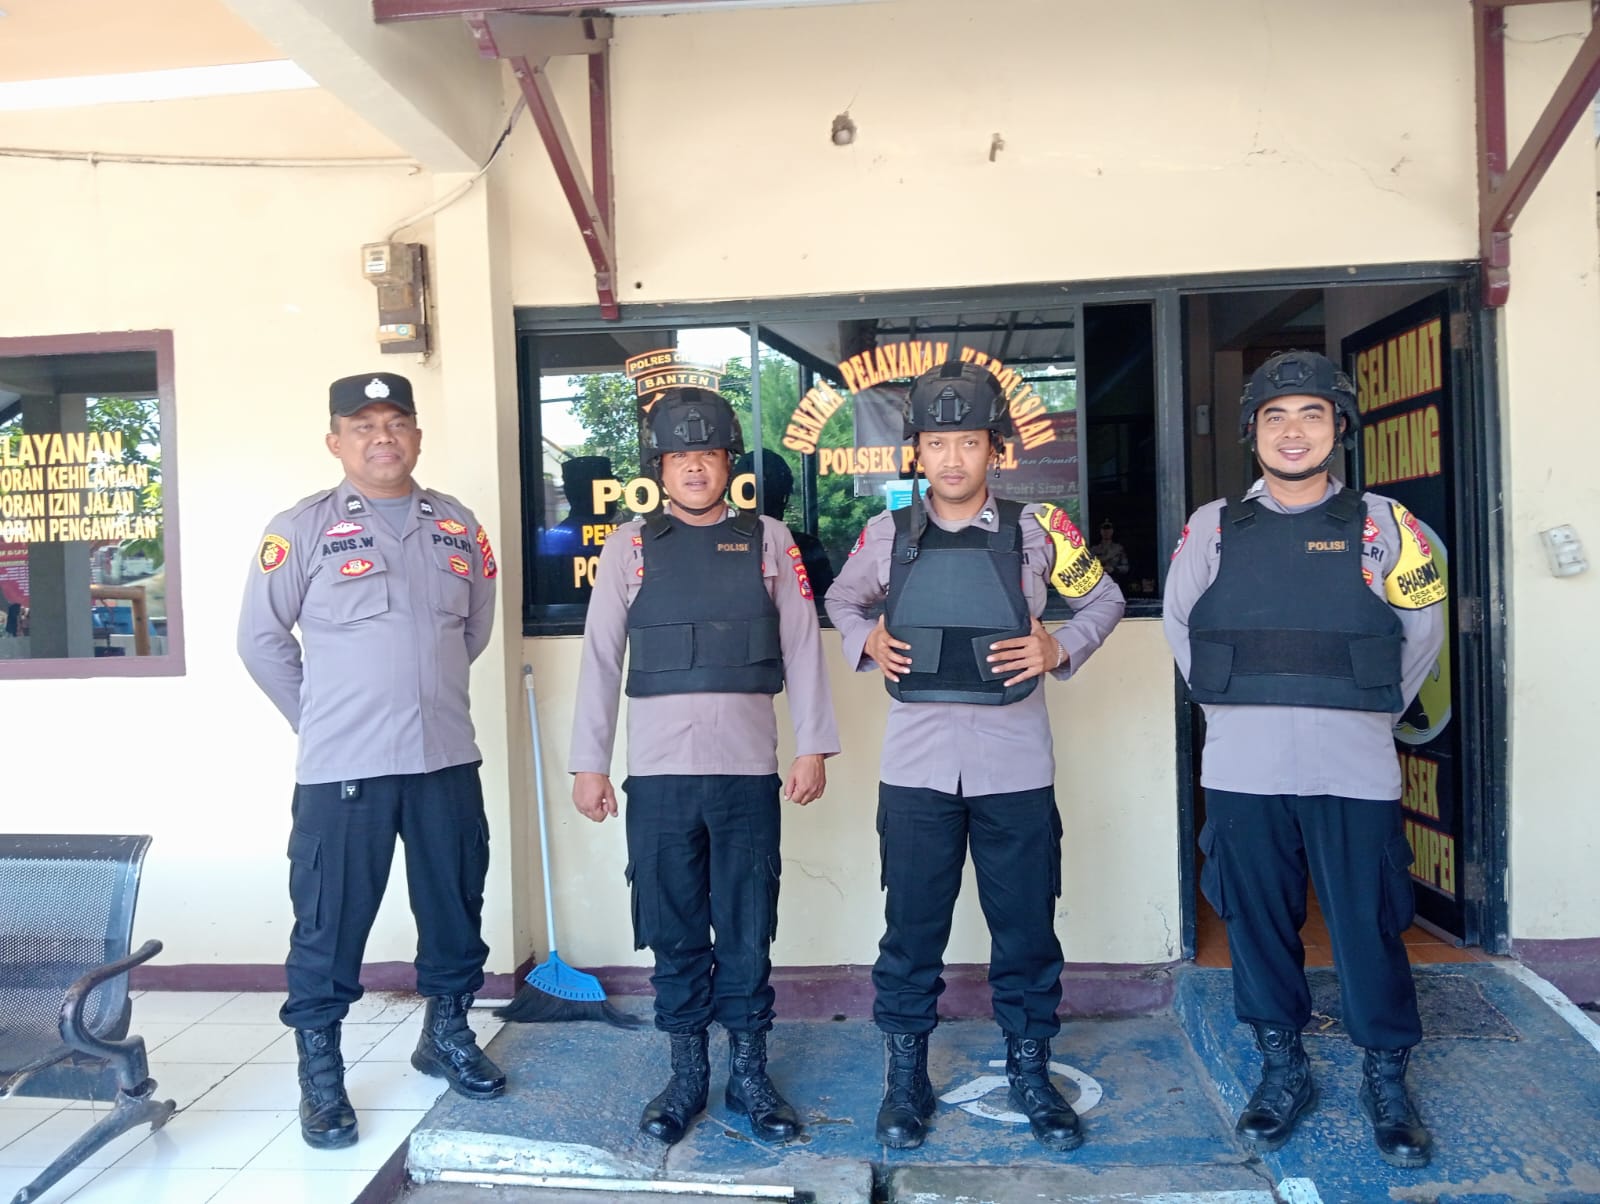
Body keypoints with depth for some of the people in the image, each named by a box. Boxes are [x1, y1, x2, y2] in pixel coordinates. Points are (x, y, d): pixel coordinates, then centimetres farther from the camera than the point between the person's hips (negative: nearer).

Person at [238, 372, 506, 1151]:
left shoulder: (457, 527, 7)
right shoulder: (301, 529, -5)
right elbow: (261, 639, 0)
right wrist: (320, 719, 3)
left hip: (447, 760, 4)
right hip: (342, 768, -4)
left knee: (456, 908, 15)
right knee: (330, 923, 4)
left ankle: (447, 1034, 35)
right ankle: (319, 1072, 20)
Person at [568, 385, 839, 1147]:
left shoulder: (769, 540, 6)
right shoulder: (630, 546, 5)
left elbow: (801, 647, 4)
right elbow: (600, 658, 5)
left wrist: (813, 747, -2)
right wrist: (589, 763, 2)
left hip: (748, 769, 0)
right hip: (659, 772, 0)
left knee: (747, 932, 8)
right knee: (674, 932, 10)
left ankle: (749, 1074, 24)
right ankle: (686, 1074, 25)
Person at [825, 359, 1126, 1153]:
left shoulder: (1036, 531, -1)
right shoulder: (887, 534, 2)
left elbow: (1104, 600, 13)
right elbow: (841, 602, 19)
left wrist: (1061, 650, -3)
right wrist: (865, 642, 0)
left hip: (1015, 766, 0)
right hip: (916, 765, 1)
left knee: (1025, 928, 11)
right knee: (911, 930, 9)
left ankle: (1030, 1074, 30)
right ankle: (905, 1079, 26)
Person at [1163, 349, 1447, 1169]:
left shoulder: (1380, 524, 2)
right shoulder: (1214, 526, 4)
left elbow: (1422, 628, 11)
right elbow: (1179, 622, 13)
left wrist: (1376, 709, 10)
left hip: (1353, 770, -1)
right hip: (1242, 770, 1)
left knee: (1368, 925, 5)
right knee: (1257, 923, 10)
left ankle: (1386, 1080, 26)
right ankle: (1282, 1070, 28)